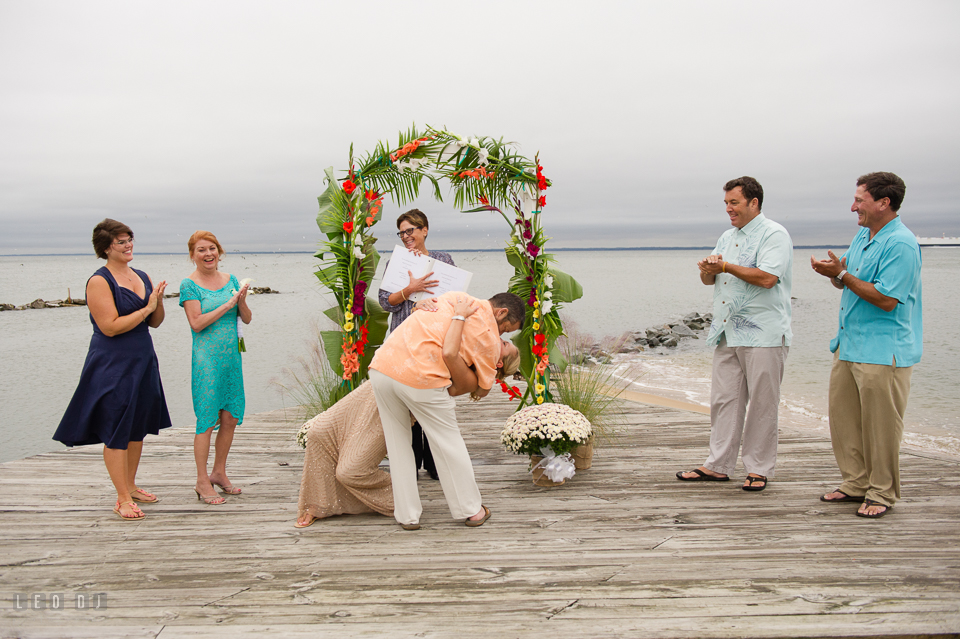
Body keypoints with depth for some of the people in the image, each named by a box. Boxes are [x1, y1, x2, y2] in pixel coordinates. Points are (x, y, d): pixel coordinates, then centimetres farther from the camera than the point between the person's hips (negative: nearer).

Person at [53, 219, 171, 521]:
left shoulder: (142, 277, 9)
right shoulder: (99, 281, -12)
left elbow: (155, 322, 12)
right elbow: (110, 326, -20)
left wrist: (159, 301, -7)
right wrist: (146, 308, -16)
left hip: (142, 361, 8)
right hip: (113, 366, -7)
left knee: (138, 428, 15)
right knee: (116, 432, -1)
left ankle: (131, 486, 29)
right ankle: (123, 499, 6)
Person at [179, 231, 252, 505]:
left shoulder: (230, 279, 10)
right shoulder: (189, 284, -4)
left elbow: (247, 319, 9)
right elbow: (197, 323, -13)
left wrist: (241, 300, -9)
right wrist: (227, 304, -16)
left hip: (232, 356, 6)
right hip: (206, 358, -5)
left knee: (231, 418, 9)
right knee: (207, 420, -2)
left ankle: (219, 473, 25)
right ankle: (202, 482, 8)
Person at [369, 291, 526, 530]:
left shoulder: (455, 297, 21)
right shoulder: (490, 337, 5)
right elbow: (482, 390, 14)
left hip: (381, 365, 6)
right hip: (420, 379, -6)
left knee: (397, 443, 18)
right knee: (448, 443, 13)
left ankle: (407, 515, 25)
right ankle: (471, 510, 27)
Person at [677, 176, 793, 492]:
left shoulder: (774, 234, -6)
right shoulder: (728, 236, 19)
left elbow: (767, 277, -20)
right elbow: (710, 279, 21)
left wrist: (726, 266, -12)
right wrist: (708, 269, -2)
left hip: (762, 334, -7)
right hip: (728, 332, 8)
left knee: (761, 403, 0)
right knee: (724, 398, 7)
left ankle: (758, 469, 10)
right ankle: (718, 465, 14)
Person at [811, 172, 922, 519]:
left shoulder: (901, 243, -17)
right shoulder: (863, 235, 13)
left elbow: (887, 299, -22)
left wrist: (842, 274, -19)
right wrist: (835, 271, -3)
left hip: (884, 351, -9)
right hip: (849, 344, 9)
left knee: (880, 425, 1)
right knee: (843, 416, 13)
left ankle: (882, 493, 14)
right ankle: (857, 482, 26)